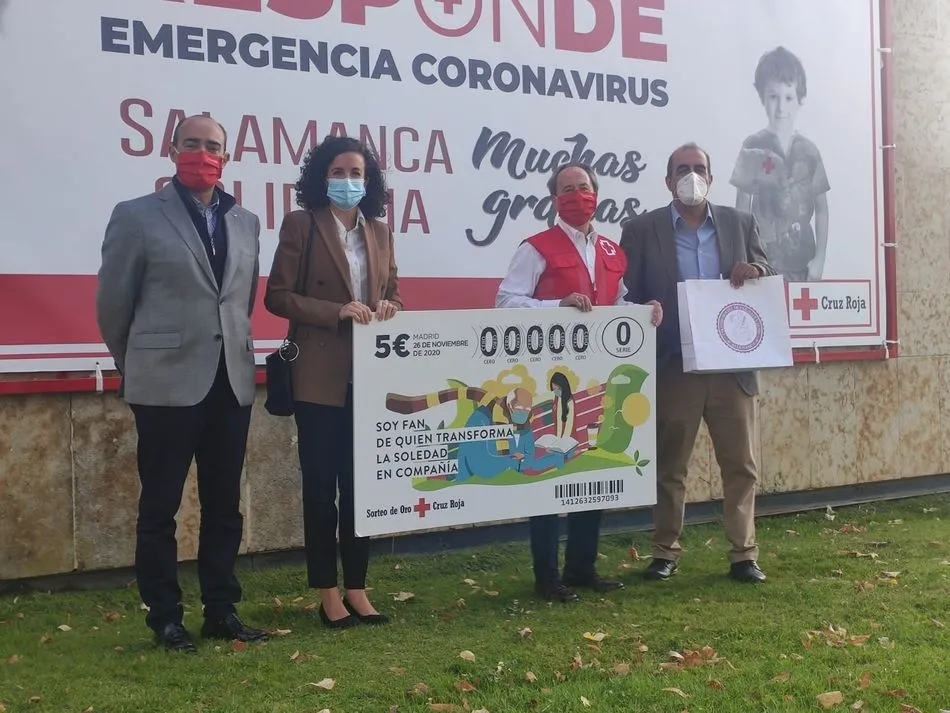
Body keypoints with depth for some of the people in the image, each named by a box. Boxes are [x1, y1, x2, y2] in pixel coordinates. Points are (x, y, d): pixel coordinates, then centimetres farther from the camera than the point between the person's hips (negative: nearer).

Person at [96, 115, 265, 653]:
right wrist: (138, 365, 10)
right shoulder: (137, 216, -1)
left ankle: (222, 610, 21)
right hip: (167, 382, -4)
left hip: (232, 380, 4)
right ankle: (166, 618, 15)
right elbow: (114, 303, 2)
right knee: (160, 507, 4)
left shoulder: (247, 223, 11)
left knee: (225, 504, 10)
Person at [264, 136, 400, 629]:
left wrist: (388, 306, -7)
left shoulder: (380, 231, 12)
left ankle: (356, 588, 20)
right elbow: (277, 296, -8)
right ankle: (327, 593, 13)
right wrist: (337, 311, -19)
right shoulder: (301, 225, -2)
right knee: (321, 484, 3)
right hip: (320, 376, -4)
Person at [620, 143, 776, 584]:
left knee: (741, 465, 6)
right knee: (669, 467, 8)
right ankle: (665, 552, 20)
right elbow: (628, 298, -1)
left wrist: (756, 272, -9)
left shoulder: (740, 224, 10)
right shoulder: (642, 230, 1)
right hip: (673, 369, -2)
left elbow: (767, 281, 13)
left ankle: (744, 553, 17)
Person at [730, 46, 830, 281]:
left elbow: (821, 210, 11)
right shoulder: (753, 148, -1)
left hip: (802, 262, 3)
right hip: (764, 261, -3)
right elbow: (742, 210, 0)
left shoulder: (809, 151, 7)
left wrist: (820, 257, 2)